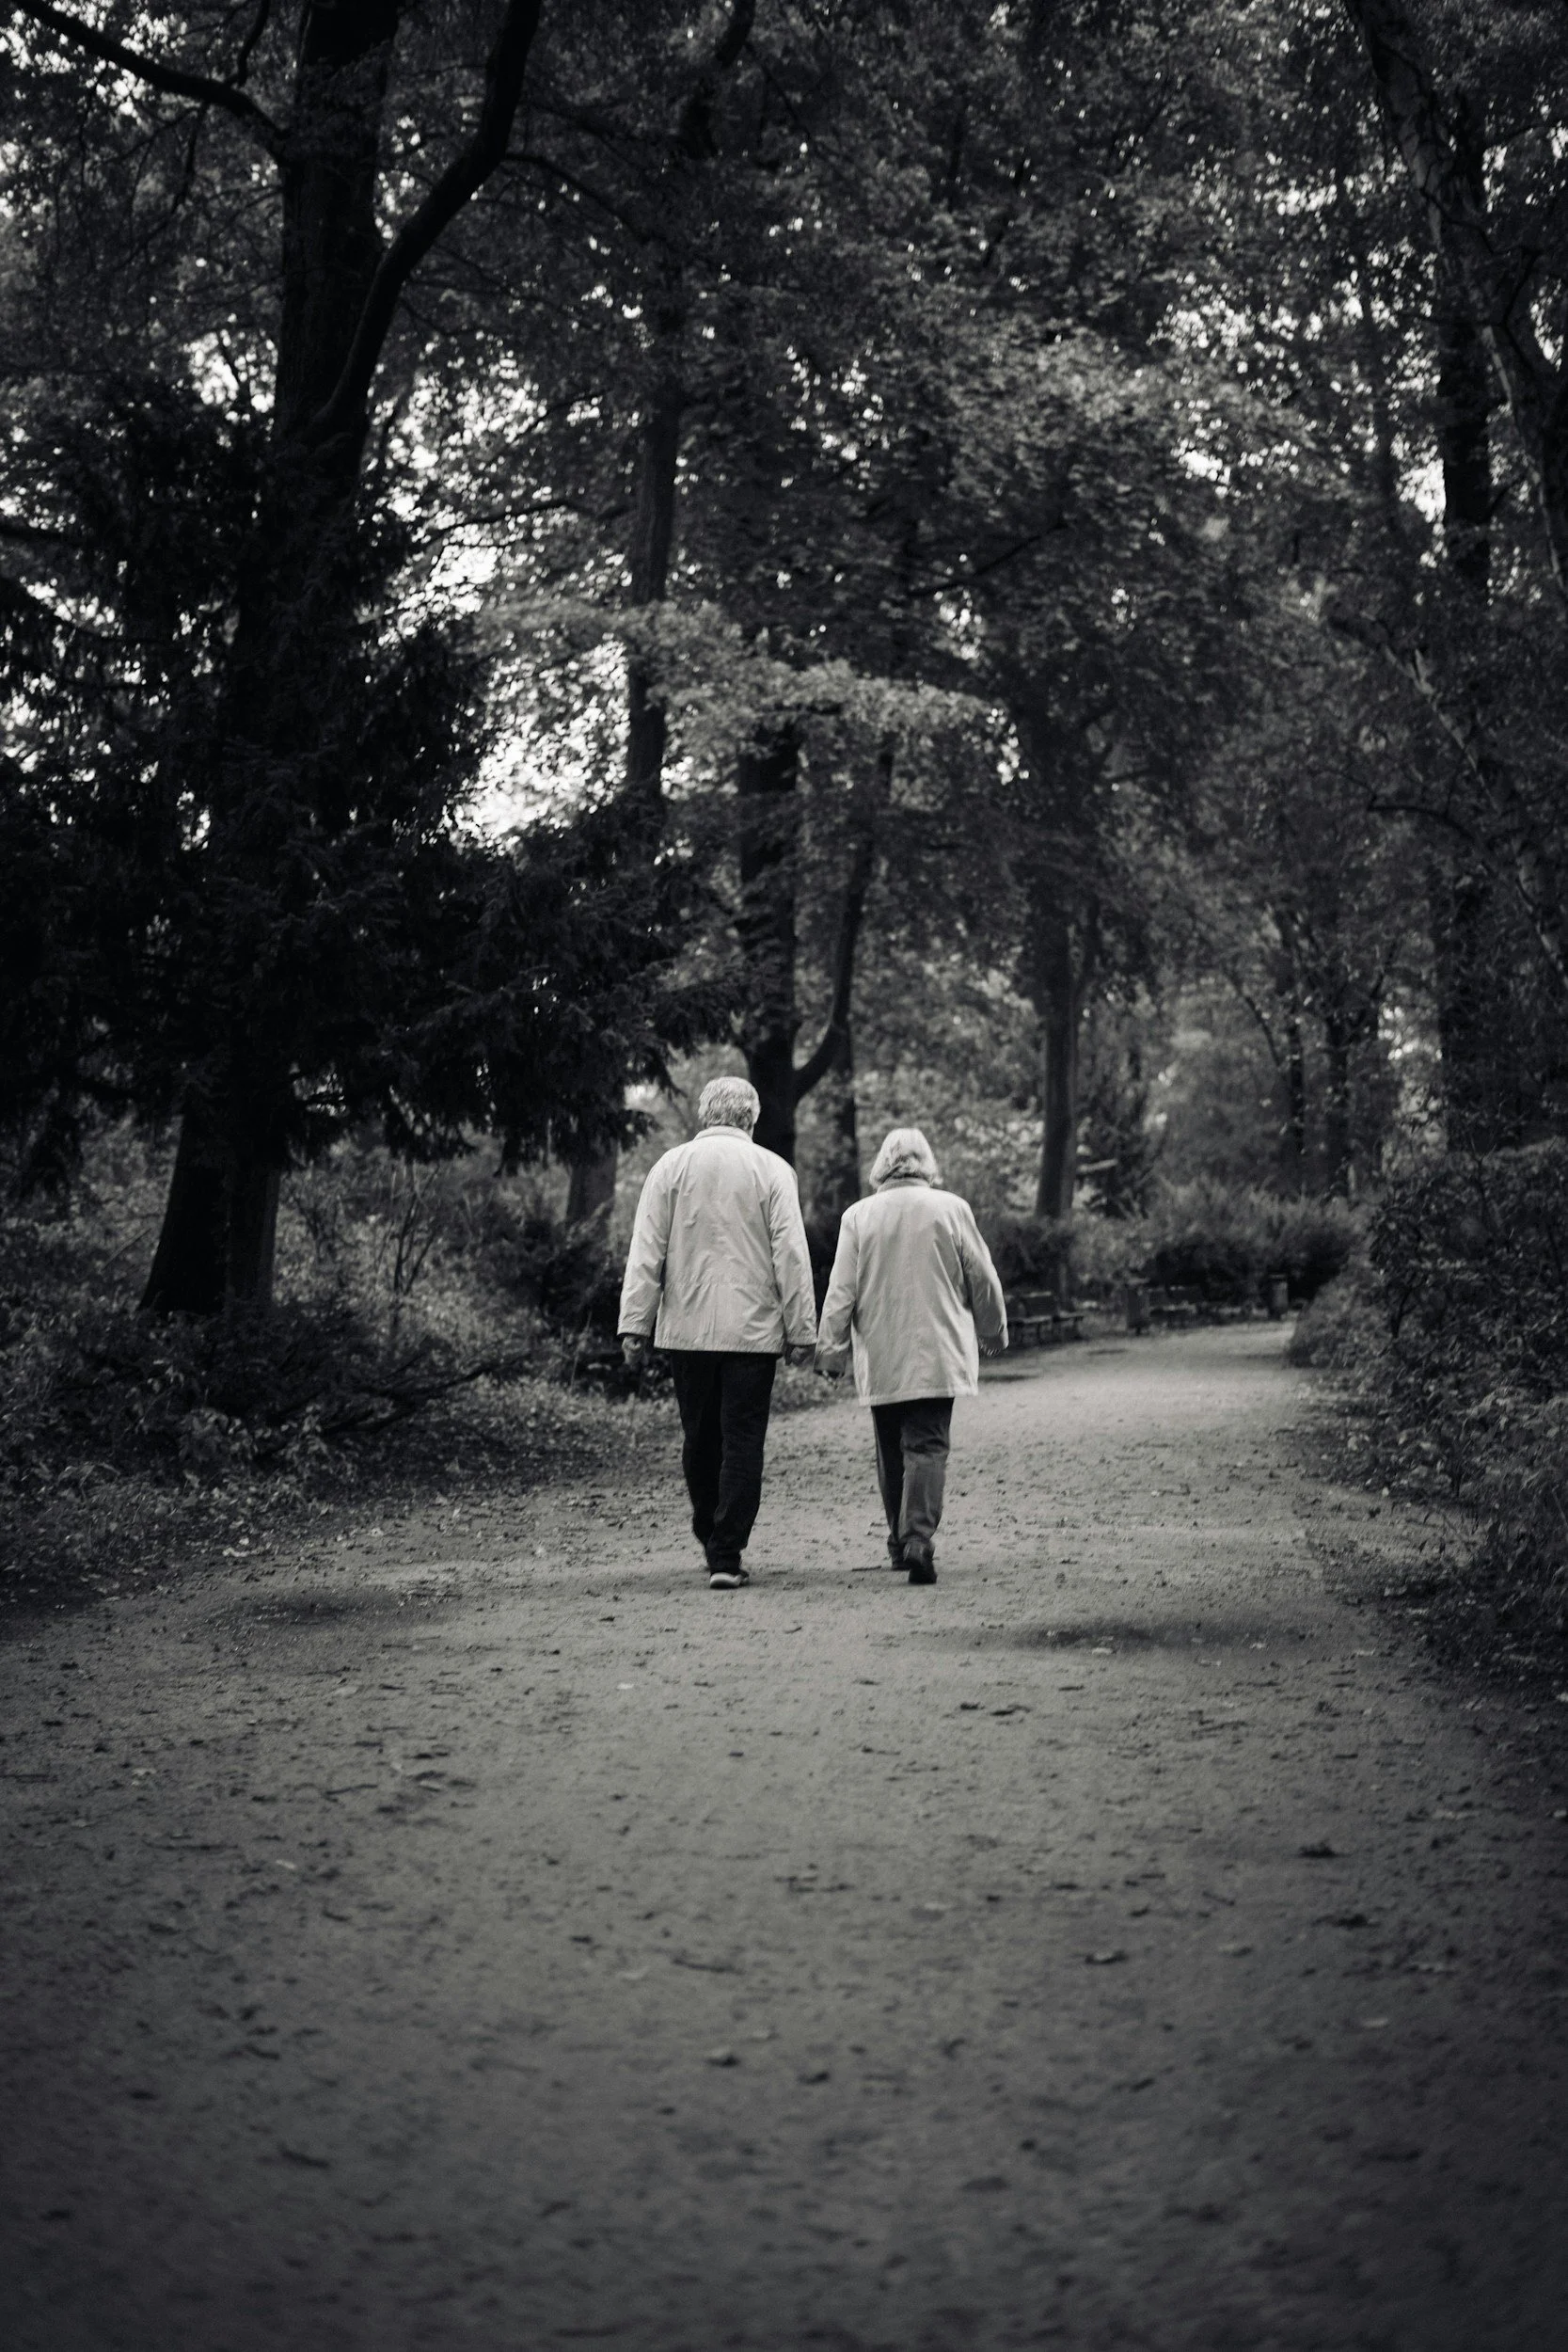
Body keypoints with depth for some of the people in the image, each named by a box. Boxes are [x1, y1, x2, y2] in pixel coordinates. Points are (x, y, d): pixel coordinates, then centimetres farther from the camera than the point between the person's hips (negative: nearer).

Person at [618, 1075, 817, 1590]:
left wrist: (635, 1325, 1)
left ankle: (711, 1542, 24)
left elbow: (646, 1252, 0)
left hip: (686, 1329, 2)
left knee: (700, 1439, 14)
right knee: (742, 1442, 0)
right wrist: (802, 1331, 1)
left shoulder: (670, 1167, 2)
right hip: (753, 1329, -2)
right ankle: (727, 1557, -5)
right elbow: (791, 1254, -3)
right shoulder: (772, 1170, -1)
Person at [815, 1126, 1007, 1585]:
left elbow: (841, 1293, -1)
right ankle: (918, 1537, -21)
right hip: (937, 1354, -1)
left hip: (880, 1360, 2)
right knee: (927, 1447, -4)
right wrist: (994, 1332, 20)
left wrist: (831, 1350, 7)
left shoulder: (858, 1216, 0)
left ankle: (899, 1542, 22)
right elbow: (983, 1280, 5)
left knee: (891, 1452, 14)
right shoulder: (951, 1209, -2)